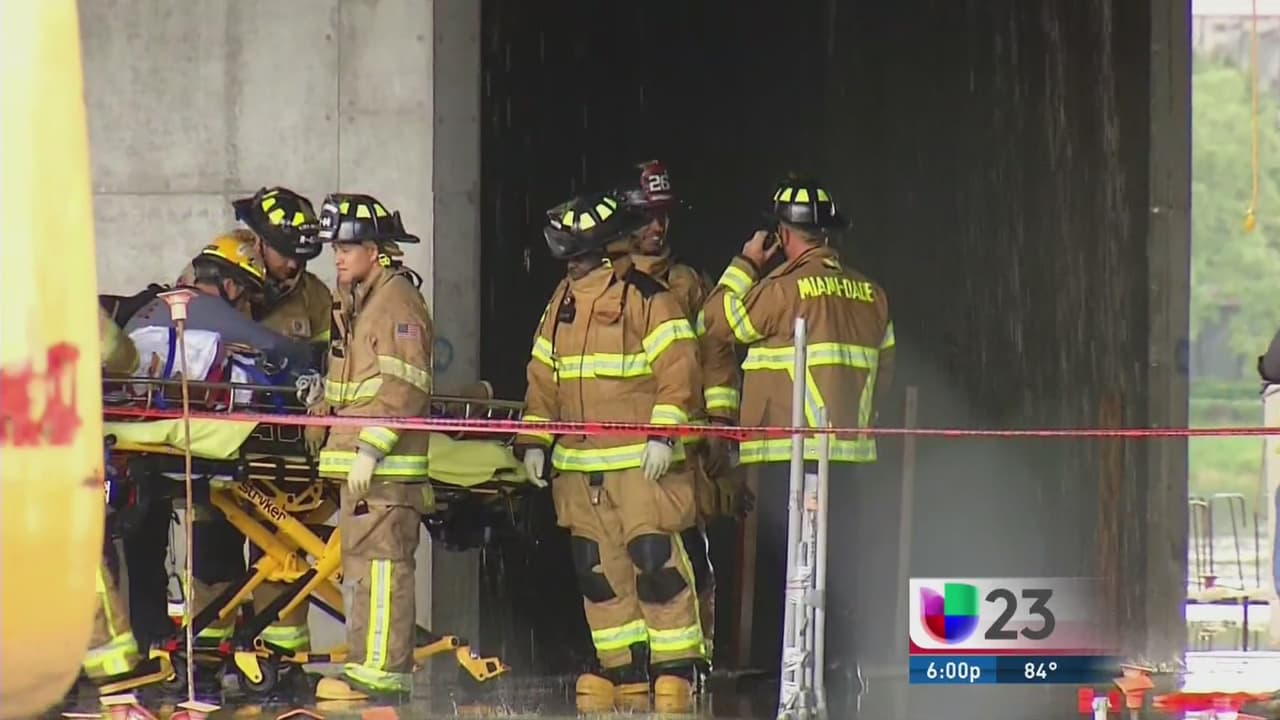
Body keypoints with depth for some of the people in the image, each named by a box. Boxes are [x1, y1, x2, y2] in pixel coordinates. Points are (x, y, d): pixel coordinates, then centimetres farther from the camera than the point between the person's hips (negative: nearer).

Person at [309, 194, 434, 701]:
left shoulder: (397, 301, -12)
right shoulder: (355, 301, 21)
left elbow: (404, 389, -19)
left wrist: (371, 448, -22)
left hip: (386, 465, -10)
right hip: (358, 462, 10)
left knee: (380, 563, -12)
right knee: (364, 564, 12)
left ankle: (382, 672, -14)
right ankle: (369, 665, 16)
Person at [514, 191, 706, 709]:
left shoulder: (648, 299, -7)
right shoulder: (563, 303, 15)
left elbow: (678, 370, -12)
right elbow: (543, 376, 19)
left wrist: (663, 434, -19)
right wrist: (534, 440, 11)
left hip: (640, 462, -7)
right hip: (579, 464, 7)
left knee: (655, 559, -10)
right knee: (597, 566, 8)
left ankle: (676, 667, -4)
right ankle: (624, 667, 15)